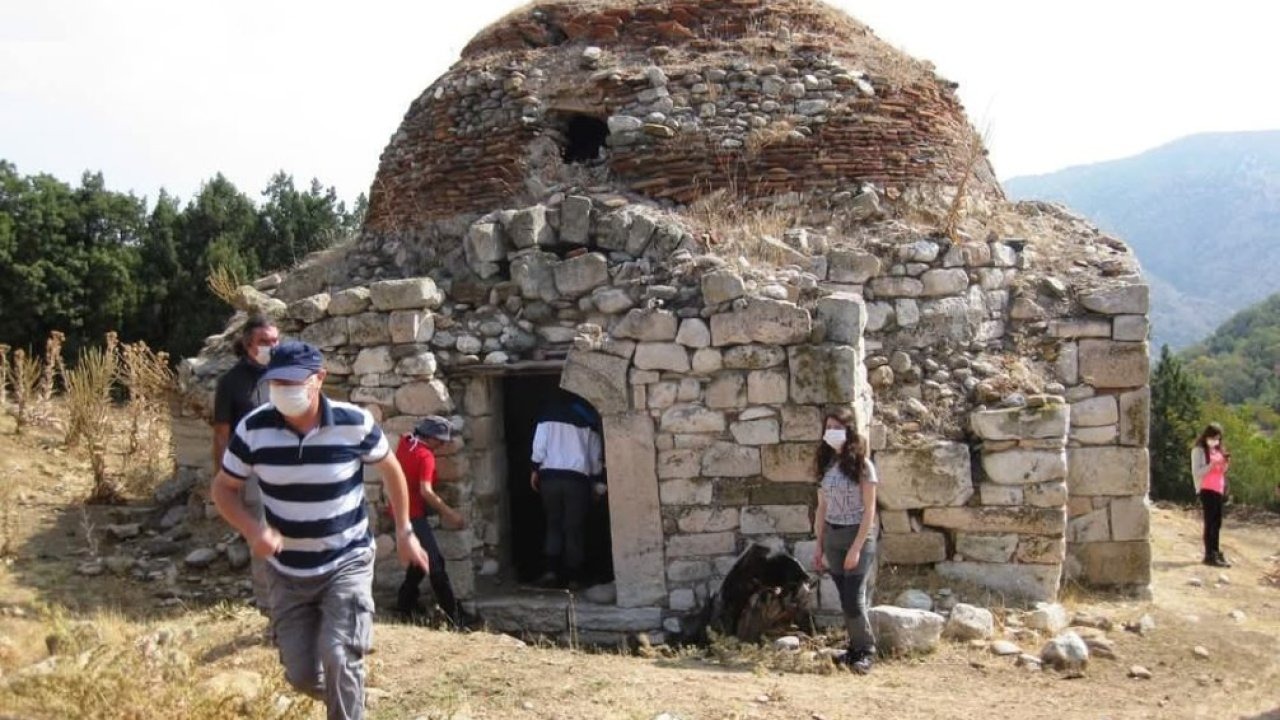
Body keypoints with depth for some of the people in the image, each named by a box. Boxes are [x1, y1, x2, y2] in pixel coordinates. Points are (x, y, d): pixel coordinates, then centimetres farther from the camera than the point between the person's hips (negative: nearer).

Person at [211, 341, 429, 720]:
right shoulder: (253, 429, -14)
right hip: (289, 572, 3)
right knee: (301, 675, 9)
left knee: (338, 656, -20)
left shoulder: (354, 423, -17)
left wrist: (404, 533, 5)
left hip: (347, 563, -3)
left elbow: (391, 469, 2)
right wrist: (252, 529, -20)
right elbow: (223, 488, -1)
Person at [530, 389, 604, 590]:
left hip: (551, 475, 0)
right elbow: (595, 453, 9)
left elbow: (539, 445, -2)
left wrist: (535, 469, 8)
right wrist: (596, 480, 15)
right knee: (575, 527, 4)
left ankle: (552, 570, -1)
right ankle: (573, 576, 2)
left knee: (553, 523, 12)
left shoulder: (548, 415, 6)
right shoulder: (587, 418, 8)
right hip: (578, 477, 0)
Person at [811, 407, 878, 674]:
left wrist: (857, 548, -15)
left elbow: (869, 510, -11)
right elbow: (822, 508, 10)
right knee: (845, 598, 8)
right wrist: (819, 545, 7)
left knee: (853, 599, -8)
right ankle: (856, 647, 20)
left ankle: (865, 651, 10)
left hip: (858, 535, -5)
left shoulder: (862, 465, -9)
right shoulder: (826, 465, 7)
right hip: (831, 537, 5)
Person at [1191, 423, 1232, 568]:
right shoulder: (1199, 450, -6)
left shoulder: (1219, 450, 16)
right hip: (1206, 490, -7)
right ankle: (1209, 555, -11)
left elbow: (1221, 472, 20)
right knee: (1210, 522, -10)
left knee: (1217, 522, 10)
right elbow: (1196, 473, -13)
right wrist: (1212, 465, -25)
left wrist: (1226, 463, 0)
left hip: (1218, 489, 8)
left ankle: (1215, 552, 18)